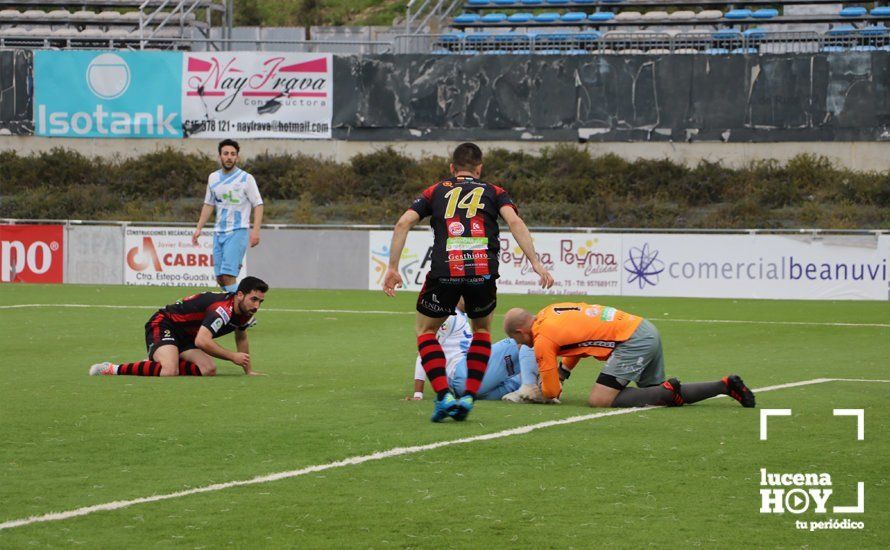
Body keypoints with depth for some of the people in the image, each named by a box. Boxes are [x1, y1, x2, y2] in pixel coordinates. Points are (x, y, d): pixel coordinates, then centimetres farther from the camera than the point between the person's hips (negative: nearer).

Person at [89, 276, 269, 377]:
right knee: (170, 372, -33)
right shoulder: (223, 309, -28)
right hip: (163, 325, -10)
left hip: (184, 337, 10)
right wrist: (233, 357, -25)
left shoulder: (245, 313, 3)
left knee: (209, 370, -10)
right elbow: (202, 341, -35)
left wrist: (248, 370, 25)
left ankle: (158, 362, 6)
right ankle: (113, 370, -20)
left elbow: (241, 338, 24)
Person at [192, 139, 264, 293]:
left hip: (237, 232, -6)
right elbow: (208, 205, 21)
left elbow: (258, 205, -6)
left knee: (227, 275, -18)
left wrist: (255, 230, -17)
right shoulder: (213, 178, 11)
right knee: (220, 279, 3)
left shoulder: (246, 179, -5)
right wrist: (199, 228, 15)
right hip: (218, 233, 6)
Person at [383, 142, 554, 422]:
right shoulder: (493, 192, 20)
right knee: (482, 331, 27)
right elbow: (514, 222, 1)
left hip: (444, 271, -1)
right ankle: (469, 396, 13)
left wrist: (392, 268, 10)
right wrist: (535, 262, -3)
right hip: (483, 271, 1)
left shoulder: (436, 191, 21)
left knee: (426, 331, 21)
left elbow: (403, 223, 8)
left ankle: (444, 396, 2)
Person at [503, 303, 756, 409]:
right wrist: (563, 370, 23)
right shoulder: (550, 311, 15)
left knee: (599, 400, -13)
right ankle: (726, 385, 11)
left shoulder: (543, 340, -9)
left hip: (633, 342, -9)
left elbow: (551, 392, -3)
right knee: (662, 393, 18)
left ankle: (668, 392, -15)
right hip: (645, 329, 9)